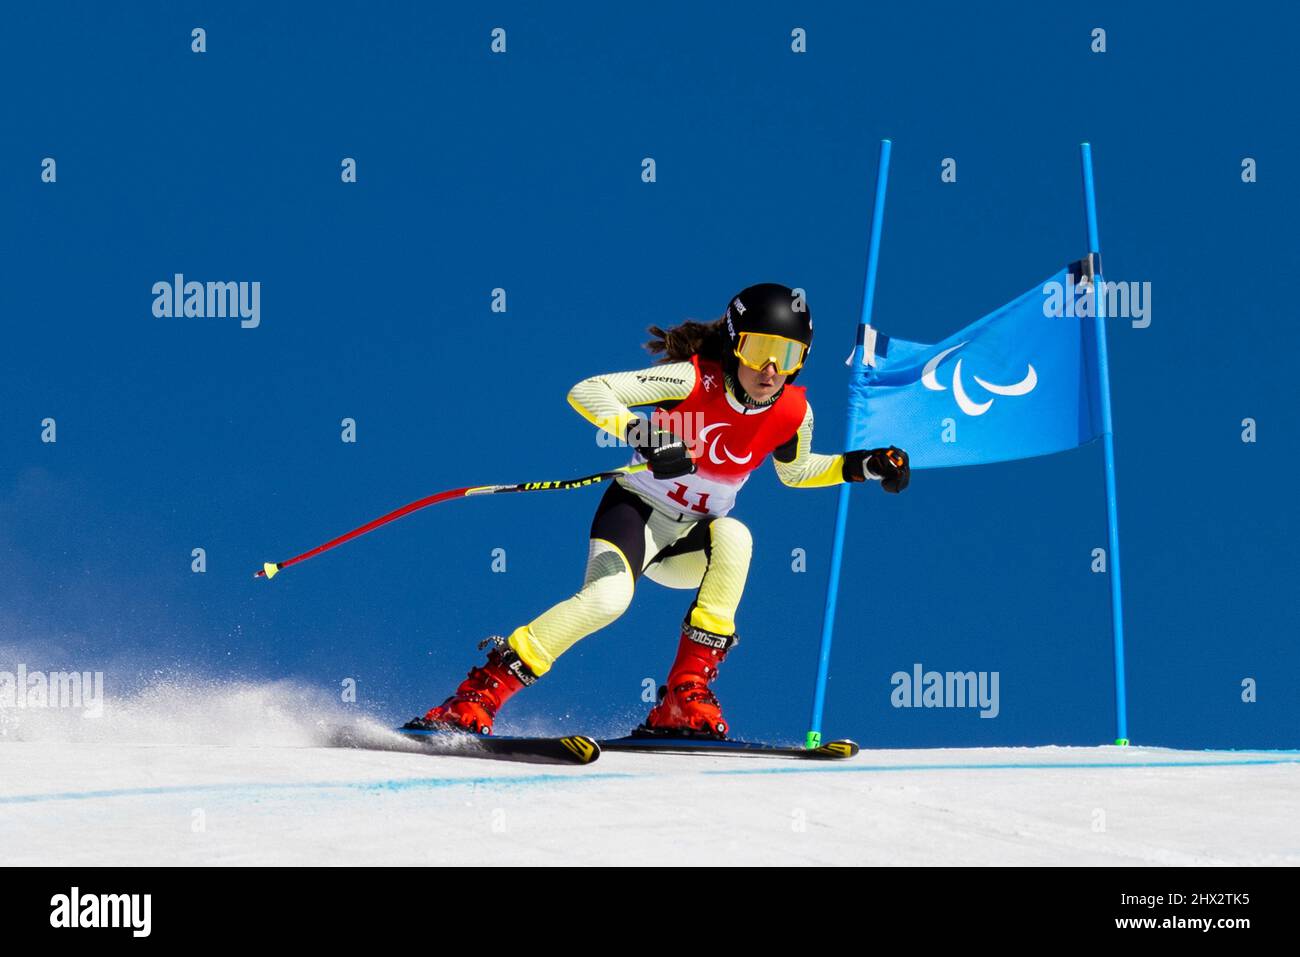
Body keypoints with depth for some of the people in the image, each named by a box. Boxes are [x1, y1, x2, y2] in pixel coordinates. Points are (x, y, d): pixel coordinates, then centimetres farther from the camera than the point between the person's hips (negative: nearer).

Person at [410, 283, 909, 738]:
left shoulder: (792, 413, -5)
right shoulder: (694, 380, -20)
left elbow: (795, 471, 19)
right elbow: (587, 391, -25)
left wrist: (861, 466, 5)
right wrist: (642, 436, -40)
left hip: (694, 542, 5)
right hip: (637, 512, -5)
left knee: (733, 535, -29)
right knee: (609, 597, -32)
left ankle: (685, 696, -25)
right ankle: (479, 694, -20)